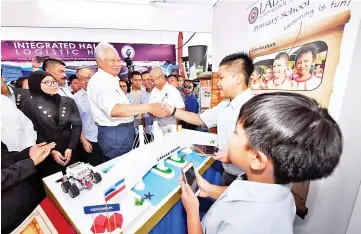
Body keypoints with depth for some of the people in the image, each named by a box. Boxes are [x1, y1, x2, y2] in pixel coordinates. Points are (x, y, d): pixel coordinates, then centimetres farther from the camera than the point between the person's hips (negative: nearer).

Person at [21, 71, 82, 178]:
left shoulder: (68, 101, 5)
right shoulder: (29, 104, -1)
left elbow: (77, 125, 0)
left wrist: (70, 148, -9)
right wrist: (51, 151, -13)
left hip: (69, 152, 2)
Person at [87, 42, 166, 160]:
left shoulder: (111, 79, 15)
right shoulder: (99, 81, -17)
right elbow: (114, 110, -34)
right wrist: (148, 107, -36)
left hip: (122, 132, 10)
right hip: (114, 134, -9)